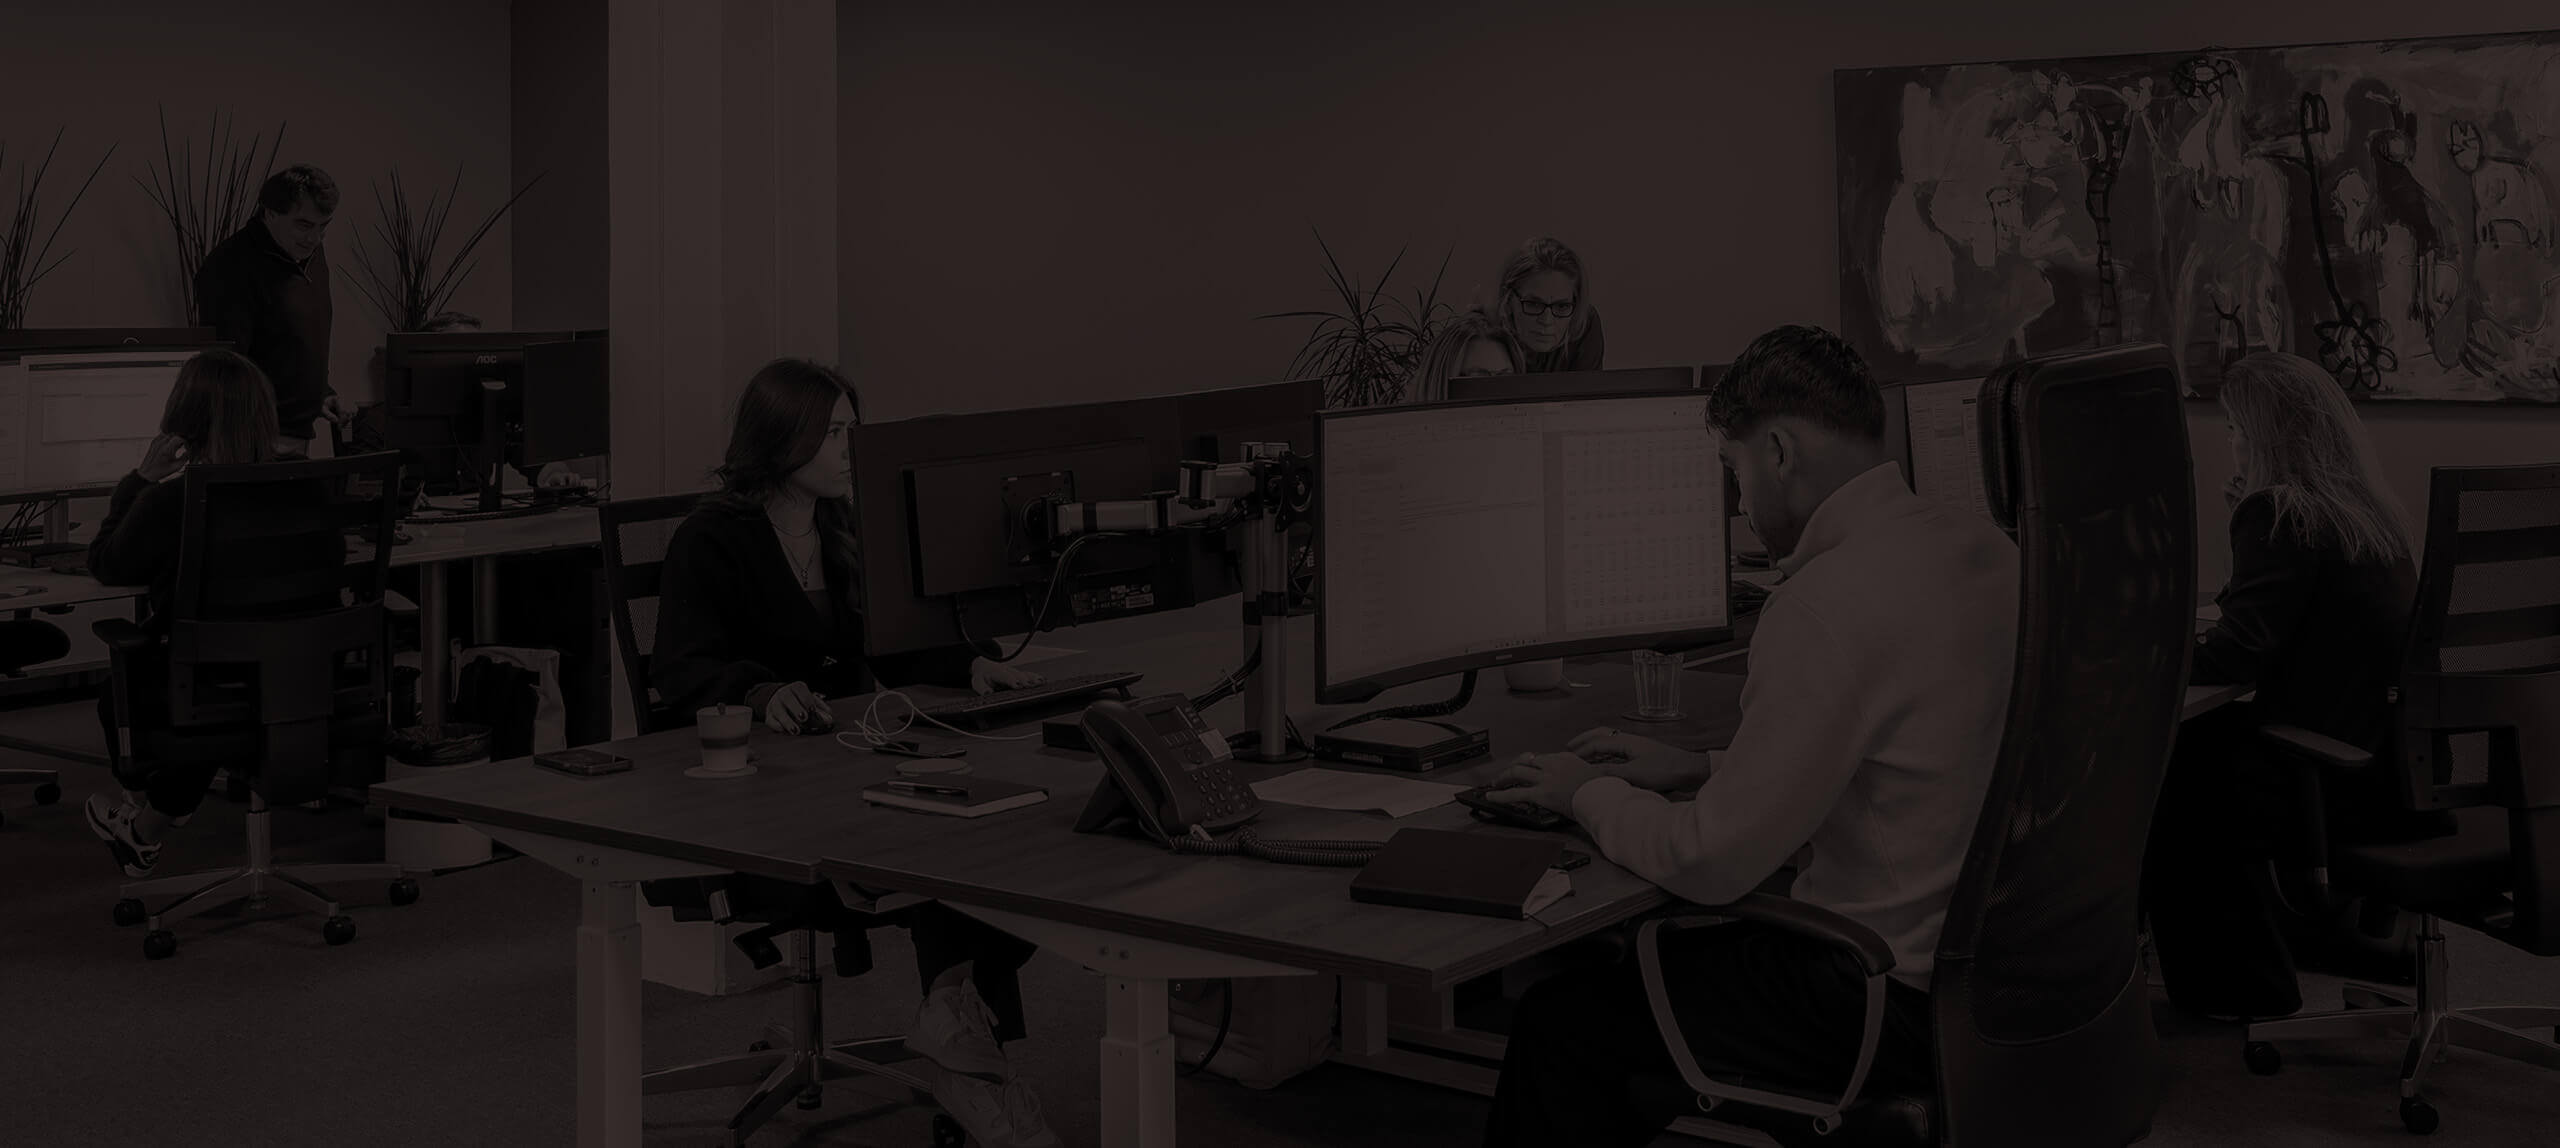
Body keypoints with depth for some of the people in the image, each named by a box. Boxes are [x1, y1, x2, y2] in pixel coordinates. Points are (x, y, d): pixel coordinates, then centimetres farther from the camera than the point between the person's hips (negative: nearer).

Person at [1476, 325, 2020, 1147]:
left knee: (1560, 1024, 3)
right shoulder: (1982, 546, 5)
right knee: (1667, 954, 26)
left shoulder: (1828, 601, -24)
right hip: (1988, 958, 9)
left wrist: (1589, 795, -1)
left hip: (1894, 1002, -9)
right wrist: (1703, 766, 17)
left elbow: (1710, 865, -19)